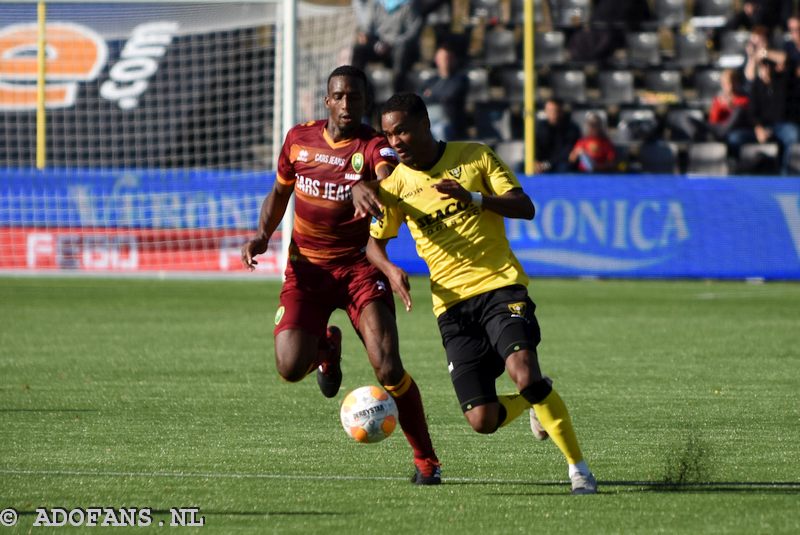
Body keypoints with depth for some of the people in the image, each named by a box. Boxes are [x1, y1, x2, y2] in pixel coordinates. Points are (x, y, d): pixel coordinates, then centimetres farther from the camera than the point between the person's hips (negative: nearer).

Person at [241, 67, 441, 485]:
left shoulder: (374, 147, -10)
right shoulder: (299, 139, 4)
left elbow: (389, 183, -33)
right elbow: (280, 191, 20)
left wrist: (370, 189, -58)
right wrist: (262, 235, 3)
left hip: (359, 265, -3)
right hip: (307, 266, 3)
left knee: (387, 367, -18)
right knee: (290, 367, -15)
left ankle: (426, 461, -3)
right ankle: (326, 348, 23)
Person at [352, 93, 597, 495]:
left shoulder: (474, 156, 1)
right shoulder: (395, 184, 6)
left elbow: (525, 208, -5)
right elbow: (374, 242, 17)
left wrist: (474, 198, -21)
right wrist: (390, 270, -5)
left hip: (501, 284, -2)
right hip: (451, 303, 2)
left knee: (524, 375, -27)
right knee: (482, 421, -8)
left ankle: (578, 468, -13)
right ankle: (536, 402, 27)